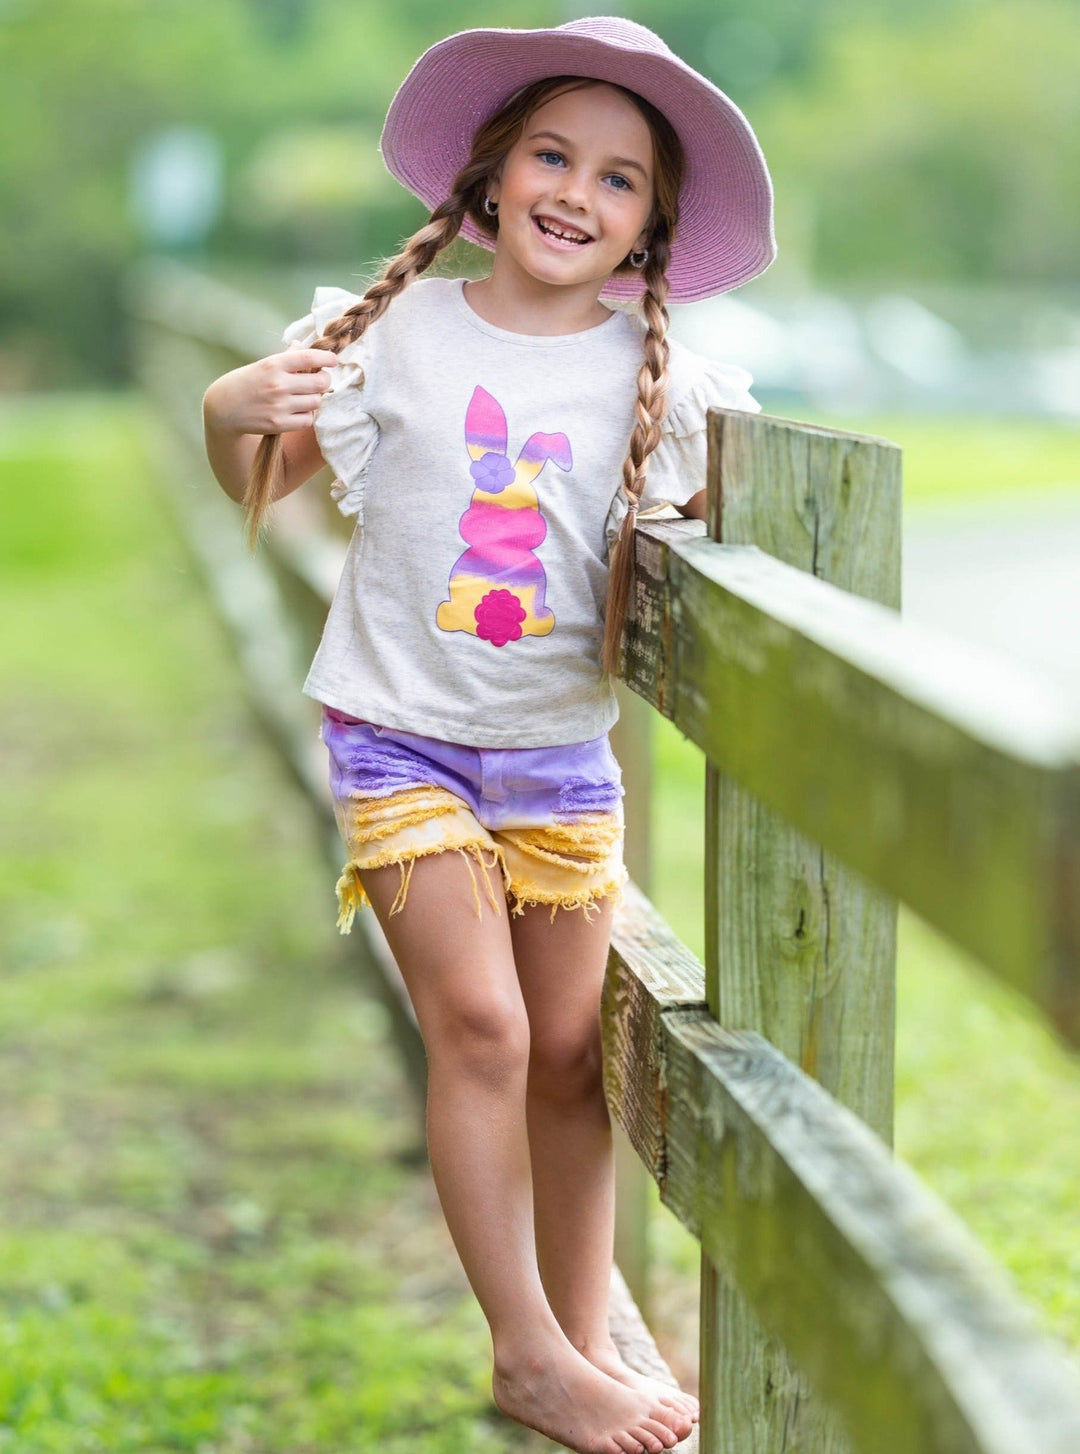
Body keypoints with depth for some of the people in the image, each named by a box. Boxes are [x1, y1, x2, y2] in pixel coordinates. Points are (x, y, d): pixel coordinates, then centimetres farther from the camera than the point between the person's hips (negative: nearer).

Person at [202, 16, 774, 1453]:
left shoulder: (660, 379, -2)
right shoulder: (399, 331, -4)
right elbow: (263, 484, 5)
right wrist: (229, 415, -16)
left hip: (563, 746, 2)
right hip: (401, 736, -2)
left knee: (571, 1050, 5)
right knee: (480, 1022, -11)